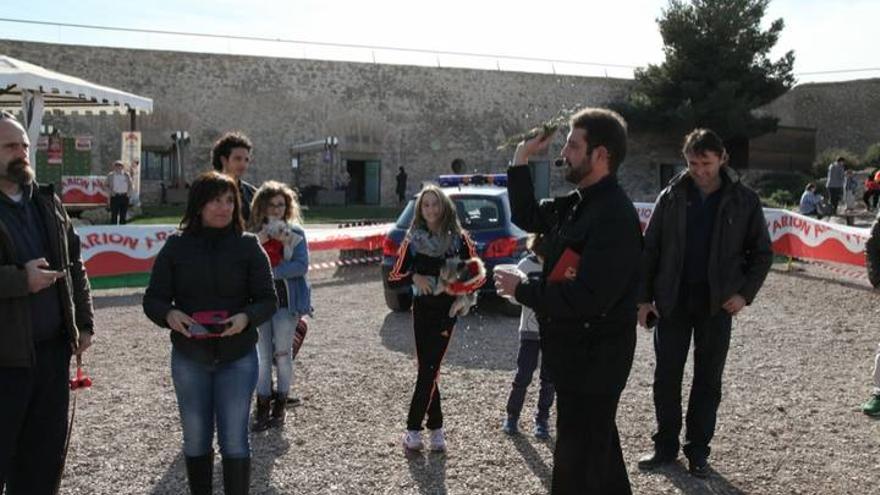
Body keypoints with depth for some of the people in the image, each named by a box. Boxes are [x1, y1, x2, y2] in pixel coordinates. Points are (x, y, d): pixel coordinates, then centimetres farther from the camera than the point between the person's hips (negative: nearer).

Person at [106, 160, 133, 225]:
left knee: (123, 215, 5)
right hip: (115, 196, -2)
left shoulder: (127, 175, 9)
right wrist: (111, 192, -12)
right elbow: (108, 186, 5)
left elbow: (130, 186, 12)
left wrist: (129, 193, -4)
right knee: (114, 214, -5)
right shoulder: (110, 175, 5)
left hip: (124, 197, 2)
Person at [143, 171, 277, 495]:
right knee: (196, 441, 15)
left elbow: (268, 299, -3)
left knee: (234, 441, 2)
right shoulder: (176, 246, -1)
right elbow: (153, 299, 1)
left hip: (237, 358, -2)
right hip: (189, 358, 2)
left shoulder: (248, 246, -3)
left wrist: (246, 317, -23)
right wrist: (169, 315, -22)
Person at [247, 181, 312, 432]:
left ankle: (280, 406, 17)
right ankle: (262, 408, 13)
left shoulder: (295, 232, -2)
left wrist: (270, 272, -16)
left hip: (286, 300, -2)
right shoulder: (253, 233, 5)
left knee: (283, 353, 5)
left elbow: (302, 266, -12)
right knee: (263, 355, 6)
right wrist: (256, 244, -18)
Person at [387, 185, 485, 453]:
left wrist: (462, 289, -14)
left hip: (447, 309, -2)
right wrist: (414, 277, -16)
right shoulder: (413, 240, 4)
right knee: (428, 368, 1)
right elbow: (393, 278, 3)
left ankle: (413, 428, 0)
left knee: (428, 368, -8)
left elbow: (477, 274, 4)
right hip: (422, 308, 2)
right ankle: (436, 428, 10)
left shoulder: (458, 238, 1)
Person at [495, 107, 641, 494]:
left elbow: (587, 297, -30)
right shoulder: (577, 203, 7)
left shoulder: (615, 216, -23)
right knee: (598, 446, 24)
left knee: (577, 463, 0)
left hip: (593, 357, -10)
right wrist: (521, 159, 10)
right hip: (575, 351, 10)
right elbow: (526, 216, 21)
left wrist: (521, 290, -19)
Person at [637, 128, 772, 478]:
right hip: (672, 301, 1)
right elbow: (649, 249, 4)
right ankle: (666, 446, 20)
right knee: (666, 377, 6)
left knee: (708, 380, 7)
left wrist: (745, 293, -8)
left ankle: (698, 450, 20)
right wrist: (644, 297, -1)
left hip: (717, 304, -1)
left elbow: (762, 253, 4)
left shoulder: (743, 201, -2)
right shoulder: (671, 197, 0)